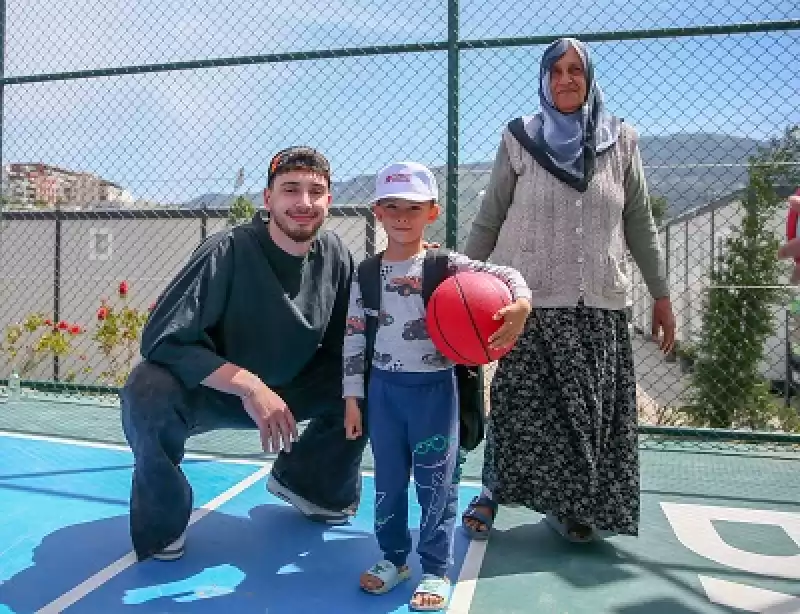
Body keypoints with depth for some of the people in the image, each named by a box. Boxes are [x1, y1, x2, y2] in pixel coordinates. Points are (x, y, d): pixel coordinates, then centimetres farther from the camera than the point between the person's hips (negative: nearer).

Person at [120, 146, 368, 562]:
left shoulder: (336, 257, -11)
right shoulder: (228, 251, -25)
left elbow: (343, 348, -3)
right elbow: (163, 338, -30)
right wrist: (249, 386, -37)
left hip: (289, 391, 5)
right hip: (211, 392, -4)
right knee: (148, 393, -34)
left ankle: (304, 481, 18)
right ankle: (163, 523, -3)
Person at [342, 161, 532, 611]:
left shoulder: (445, 266, -5)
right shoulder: (365, 274, 2)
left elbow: (506, 275, -10)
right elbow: (354, 338, 4)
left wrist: (521, 304, -32)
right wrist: (353, 396, 3)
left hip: (435, 387, -2)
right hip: (383, 387, 3)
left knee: (436, 480, 6)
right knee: (388, 479, 14)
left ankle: (437, 569, 24)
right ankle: (394, 557, 34)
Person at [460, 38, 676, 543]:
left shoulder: (621, 142, 7)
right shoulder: (520, 140, 2)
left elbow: (640, 225, 11)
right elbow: (488, 220, 5)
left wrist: (662, 296, 10)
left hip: (600, 304, 2)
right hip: (528, 300, -2)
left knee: (594, 410, 6)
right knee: (518, 404, 1)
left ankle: (572, 505, 25)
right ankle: (491, 492, 21)